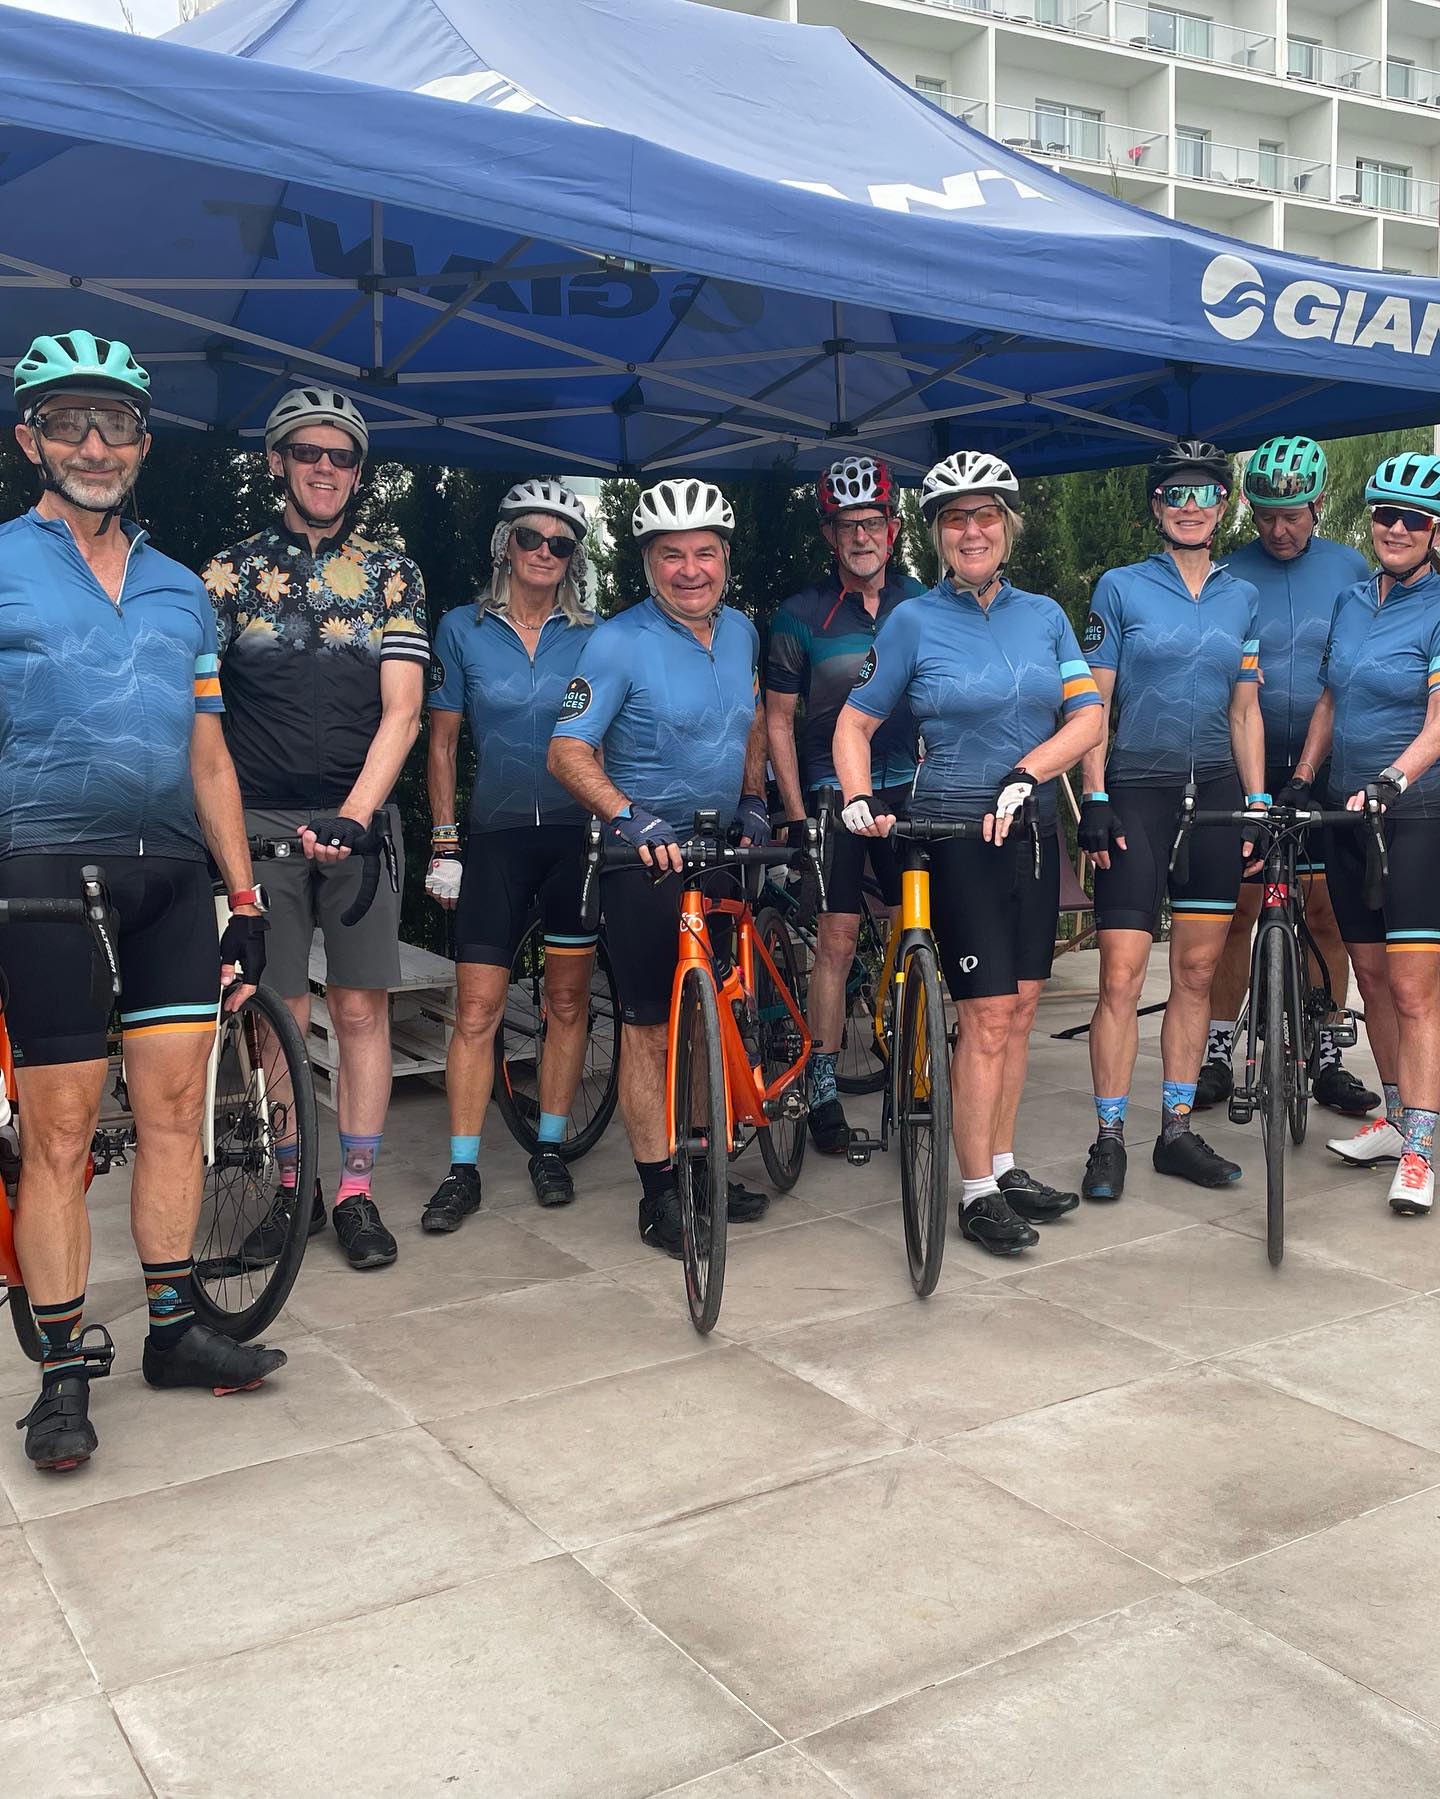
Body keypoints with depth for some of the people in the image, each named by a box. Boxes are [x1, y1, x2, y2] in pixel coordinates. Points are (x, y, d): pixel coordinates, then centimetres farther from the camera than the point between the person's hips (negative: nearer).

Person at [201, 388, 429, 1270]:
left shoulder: (392, 575, 6)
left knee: (361, 1009, 2)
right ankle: (289, 1189, 16)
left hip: (361, 819, 0)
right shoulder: (232, 571, 7)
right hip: (262, 820, 0)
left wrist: (353, 814, -15)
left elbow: (401, 710, -2)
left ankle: (357, 1193, 12)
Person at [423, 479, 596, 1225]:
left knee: (568, 1002, 7)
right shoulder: (463, 629, 3)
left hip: (576, 834, 1)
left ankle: (550, 1150, 21)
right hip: (496, 835, -1)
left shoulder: (591, 638, 5)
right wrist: (444, 843, 0)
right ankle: (462, 1170, 5)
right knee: (477, 1010, -4)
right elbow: (442, 741, 6)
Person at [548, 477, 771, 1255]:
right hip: (646, 857, -6)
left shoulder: (741, 630, 6)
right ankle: (658, 1193, 10)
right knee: (651, 1025, 0)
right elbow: (568, 752, -18)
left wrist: (753, 798, 9)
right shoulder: (618, 642, -13)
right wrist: (630, 816, -32)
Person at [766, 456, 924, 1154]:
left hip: (906, 789, 3)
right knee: (837, 941, -1)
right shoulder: (802, 614, -5)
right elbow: (778, 720, -2)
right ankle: (823, 1089, 9)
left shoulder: (916, 598, 4)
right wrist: (797, 814, -7)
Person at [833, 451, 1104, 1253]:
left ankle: (1005, 1165, 21)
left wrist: (1025, 774, -14)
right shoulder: (913, 622, -3)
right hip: (955, 833, -4)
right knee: (989, 1016, -6)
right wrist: (860, 799, -16)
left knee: (1021, 1010, 8)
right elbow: (856, 723, 0)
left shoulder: (1045, 615, 6)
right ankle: (979, 1192, 4)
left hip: (1031, 829, 4)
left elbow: (1088, 717, 1)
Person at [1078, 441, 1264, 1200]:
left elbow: (1245, 711, 13)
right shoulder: (1120, 588, 1)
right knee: (1121, 976, -7)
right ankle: (1109, 1139, 2)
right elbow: (1092, 705, -1)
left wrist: (1258, 804, 6)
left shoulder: (1242, 598, 11)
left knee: (1196, 973, 6)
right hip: (1137, 793, -3)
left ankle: (1177, 1131, 16)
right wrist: (1093, 799, -10)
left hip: (1215, 795, 4)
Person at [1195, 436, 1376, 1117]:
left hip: (1327, 770, 1)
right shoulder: (1228, 575, 0)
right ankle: (1218, 1053, 11)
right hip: (1247, 770, -1)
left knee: (1326, 911, 4)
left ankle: (1328, 1059, 16)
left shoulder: (1350, 568, 5)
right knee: (1238, 906, 1)